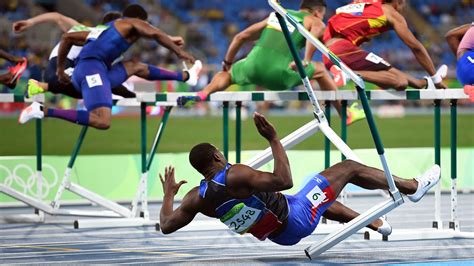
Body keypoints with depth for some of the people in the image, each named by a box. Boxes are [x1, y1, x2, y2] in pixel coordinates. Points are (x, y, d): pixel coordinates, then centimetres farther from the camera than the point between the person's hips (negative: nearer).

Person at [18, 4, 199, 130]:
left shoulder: (102, 30, 33)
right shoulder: (131, 23, 13)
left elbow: (67, 37, 32)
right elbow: (156, 34, 2)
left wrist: (60, 69, 34)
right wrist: (180, 52, 11)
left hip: (79, 74, 9)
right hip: (92, 69, -9)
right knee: (102, 122, -29)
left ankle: (186, 76, 37)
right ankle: (44, 111, -27)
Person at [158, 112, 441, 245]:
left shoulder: (197, 198, -8)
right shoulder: (235, 175, -29)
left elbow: (166, 225, -1)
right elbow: (284, 181, -33)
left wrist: (168, 193, 15)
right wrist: (274, 139, -29)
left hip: (281, 235, 8)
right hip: (296, 219, -8)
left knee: (322, 200, 37)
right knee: (348, 167, 7)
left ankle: (376, 223, 48)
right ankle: (413, 186, 20)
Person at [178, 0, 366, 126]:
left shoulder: (276, 15, 31)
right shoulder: (315, 22, 17)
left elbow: (240, 37, 30)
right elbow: (315, 33, -11)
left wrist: (227, 62, 38)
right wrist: (306, 61, -18)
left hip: (252, 66, 3)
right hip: (278, 74, -3)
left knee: (227, 74, 35)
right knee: (320, 70, 23)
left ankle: (202, 94, 7)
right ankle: (347, 114, 28)